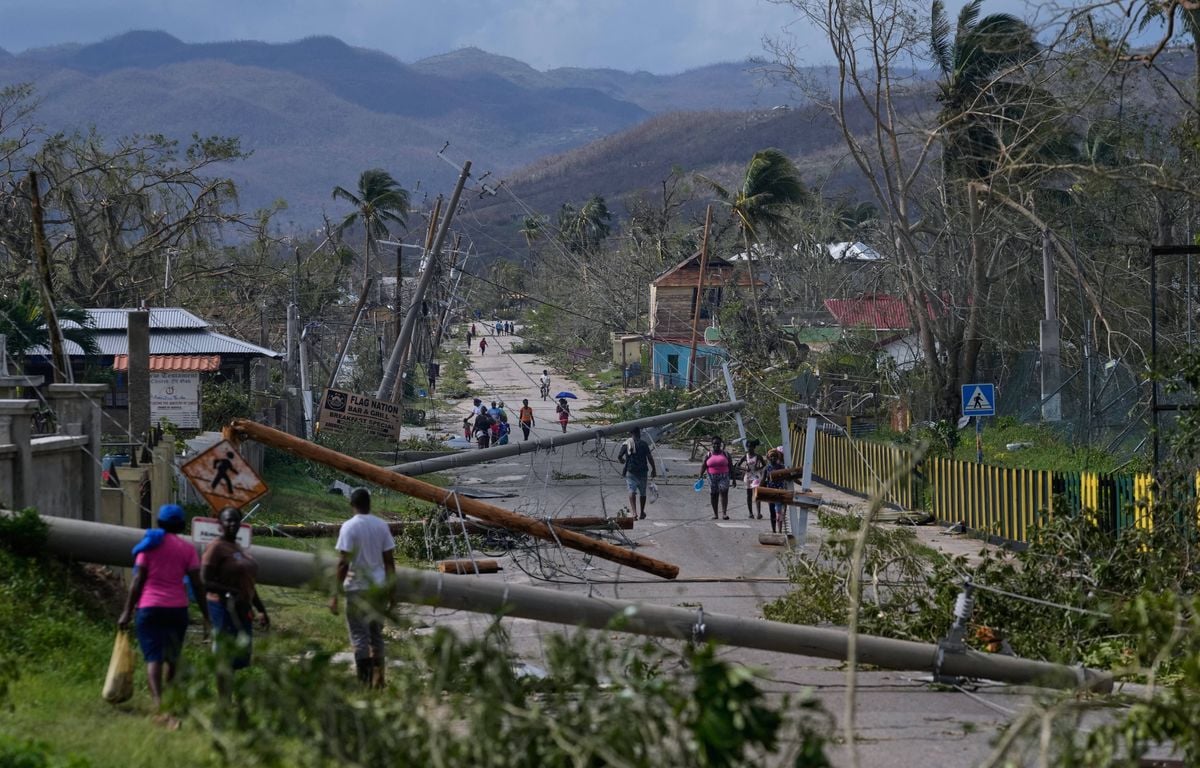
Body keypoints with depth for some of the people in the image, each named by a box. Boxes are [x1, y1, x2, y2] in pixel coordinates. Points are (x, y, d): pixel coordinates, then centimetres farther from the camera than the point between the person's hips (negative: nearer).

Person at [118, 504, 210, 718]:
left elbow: (138, 580, -3)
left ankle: (158, 702, -27)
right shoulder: (187, 548, 5)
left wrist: (127, 611, 1)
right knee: (172, 658, 18)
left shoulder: (150, 544, 2)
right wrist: (206, 618, 4)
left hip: (149, 608, -2)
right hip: (177, 609, 2)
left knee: (153, 658, -7)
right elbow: (197, 584, 0)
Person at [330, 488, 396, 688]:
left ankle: (364, 681, -6)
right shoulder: (381, 526, 4)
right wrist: (391, 591, 14)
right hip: (379, 587, 5)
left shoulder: (349, 527, -10)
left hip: (357, 588, -5)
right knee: (376, 633, 15)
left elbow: (343, 563, -14)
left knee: (359, 635, -1)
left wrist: (335, 594, -11)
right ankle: (378, 679, 16)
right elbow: (389, 561, 6)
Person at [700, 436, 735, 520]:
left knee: (724, 493, -15)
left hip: (724, 477, -1)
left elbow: (731, 467, 7)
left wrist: (733, 479, 4)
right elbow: (703, 466, 1)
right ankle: (715, 513, 14)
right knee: (713, 495, 4)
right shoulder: (708, 455, 7)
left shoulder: (725, 454, 7)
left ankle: (724, 513, -18)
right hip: (712, 478, 1)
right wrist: (700, 476, -12)